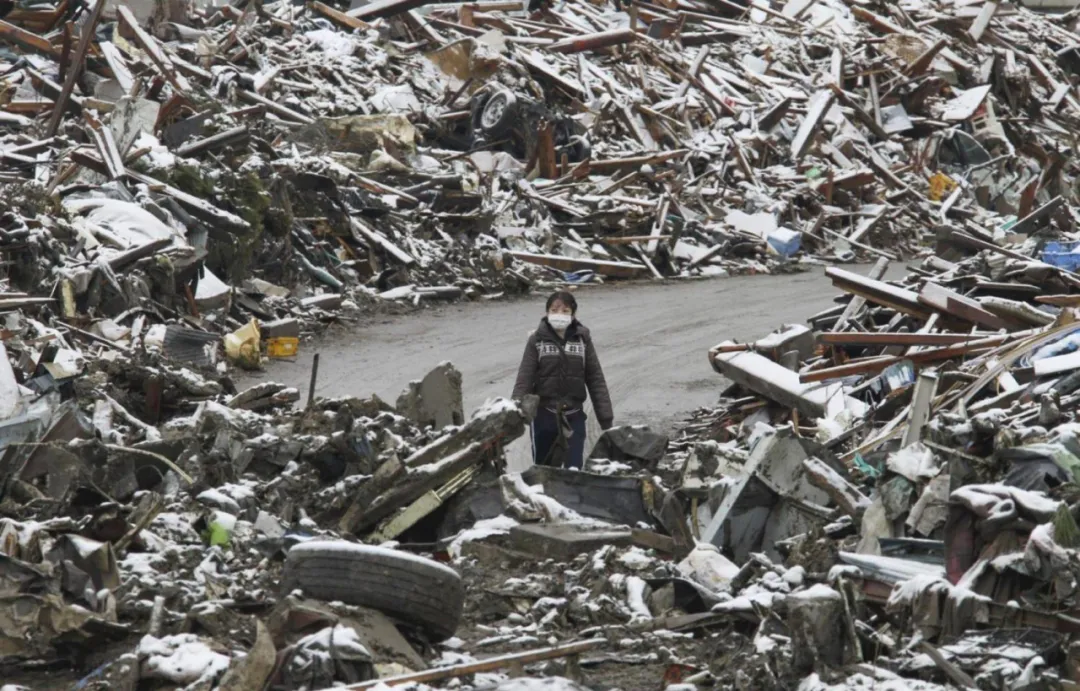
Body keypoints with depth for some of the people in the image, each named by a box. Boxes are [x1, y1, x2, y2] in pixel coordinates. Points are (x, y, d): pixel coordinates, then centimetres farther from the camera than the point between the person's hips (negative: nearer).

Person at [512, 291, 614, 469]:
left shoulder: (582, 339, 2)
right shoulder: (537, 340, -1)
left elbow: (595, 379, 4)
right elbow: (524, 379, -4)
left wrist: (606, 419, 2)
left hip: (574, 416, 0)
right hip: (544, 415, 0)